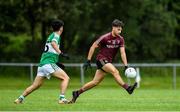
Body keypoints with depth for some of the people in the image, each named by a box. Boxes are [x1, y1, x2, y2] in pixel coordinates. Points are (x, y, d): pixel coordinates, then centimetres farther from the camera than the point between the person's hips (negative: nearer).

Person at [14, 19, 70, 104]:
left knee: (35, 85, 15)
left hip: (42, 64, 9)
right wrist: (61, 53, -34)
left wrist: (56, 62, 34)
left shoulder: (51, 35, 25)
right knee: (66, 78, -8)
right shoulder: (56, 36, -1)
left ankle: (20, 99, 15)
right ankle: (62, 98, -20)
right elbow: (53, 43, -25)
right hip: (49, 64, -9)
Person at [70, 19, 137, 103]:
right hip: (101, 59, -6)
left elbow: (122, 53, -3)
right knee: (115, 72, -28)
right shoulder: (105, 38, -16)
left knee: (95, 82, 6)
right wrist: (88, 61, -9)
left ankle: (77, 93, 16)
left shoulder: (120, 39, -1)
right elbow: (93, 47, -8)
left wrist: (126, 66, -14)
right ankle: (127, 88, -35)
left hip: (108, 61, 6)